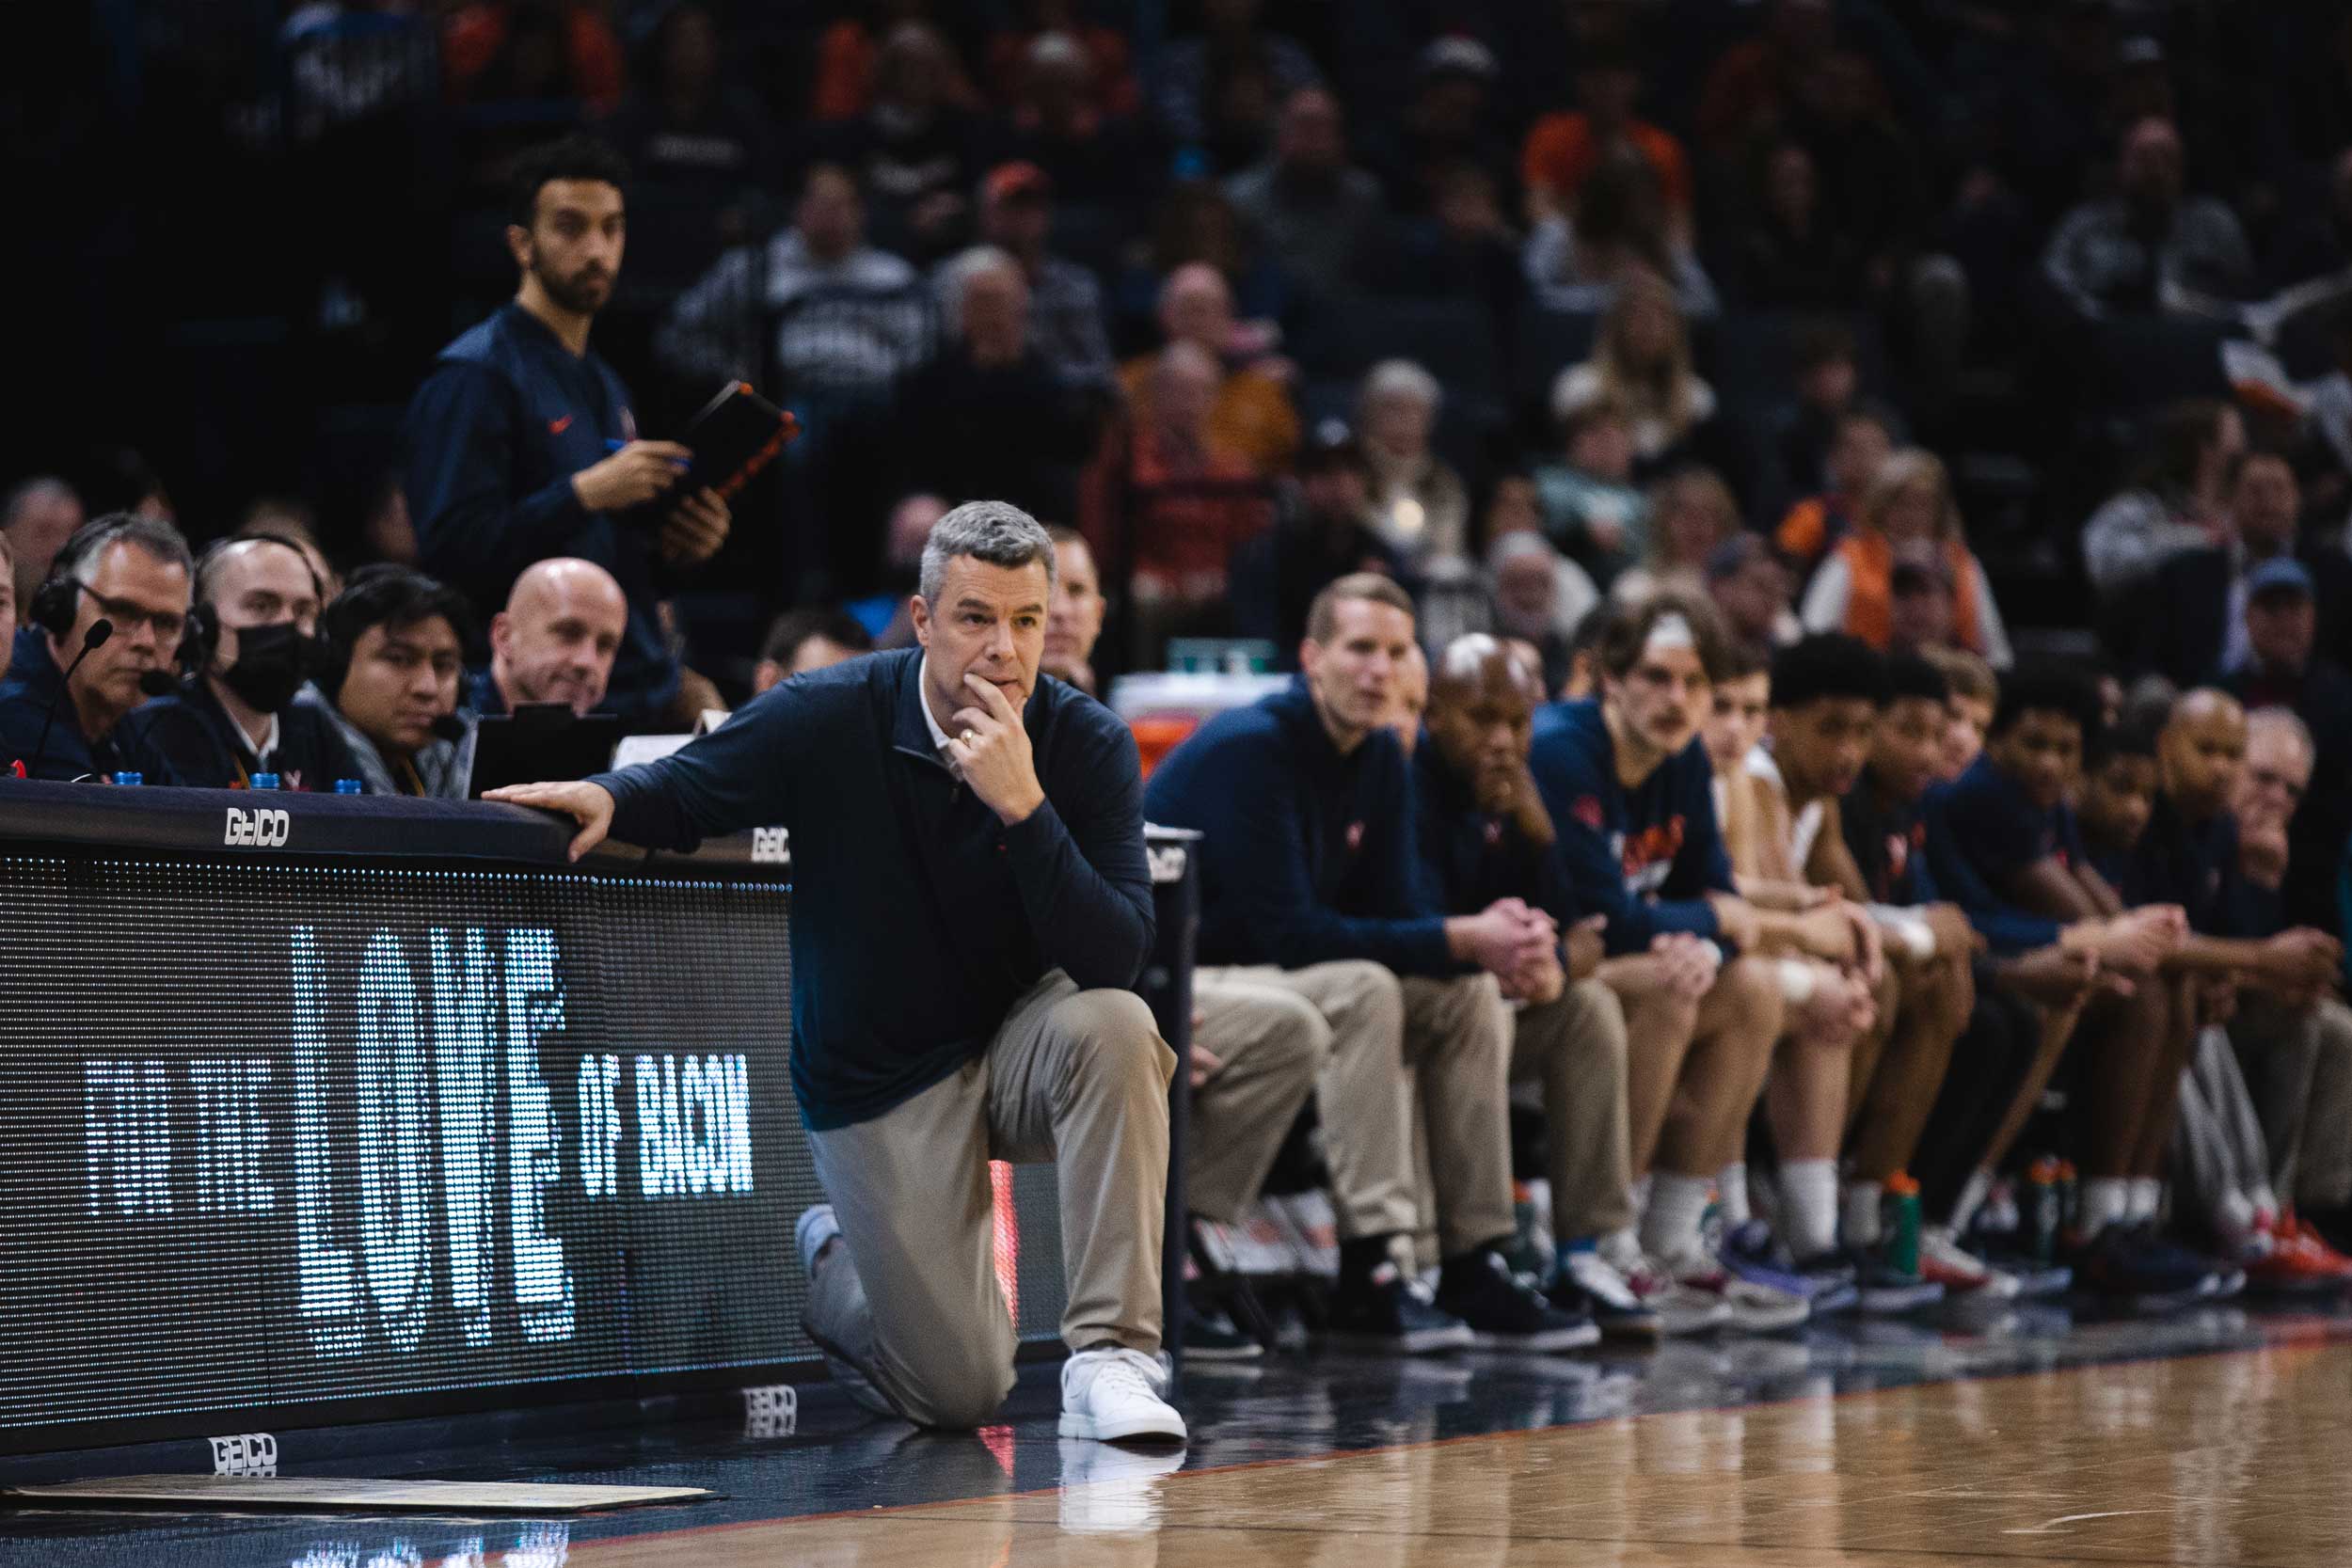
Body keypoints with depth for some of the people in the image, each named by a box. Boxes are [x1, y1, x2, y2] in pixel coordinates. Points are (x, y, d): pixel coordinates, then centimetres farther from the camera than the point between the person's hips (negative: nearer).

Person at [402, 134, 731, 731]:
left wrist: (675, 551, 6)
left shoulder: (604, 385, 19)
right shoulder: (474, 375, -9)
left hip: (638, 701, 8)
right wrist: (585, 494, -22)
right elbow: (449, 551, -19)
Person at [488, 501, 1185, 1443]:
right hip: (880, 1080, -1)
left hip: (1020, 1046, 1)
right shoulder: (831, 720, -16)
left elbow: (1115, 958, -25)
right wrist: (608, 797, -23)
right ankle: (825, 1263, 31)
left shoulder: (1087, 745, -14)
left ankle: (1108, 1353, -25)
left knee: (1115, 1027, -35)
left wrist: (1023, 806, -36)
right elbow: (684, 788, 0)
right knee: (960, 1391, -5)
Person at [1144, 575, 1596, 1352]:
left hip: (1262, 970, 9)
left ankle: (1475, 1271, -6)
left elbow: (1398, 909, 4)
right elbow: (1287, 931, -27)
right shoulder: (1250, 750, -22)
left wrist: (1496, 939, -20)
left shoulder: (1380, 759, 5)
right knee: (1359, 989, -31)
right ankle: (1368, 1274, -30)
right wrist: (1461, 940, -27)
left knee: (1469, 994, -4)